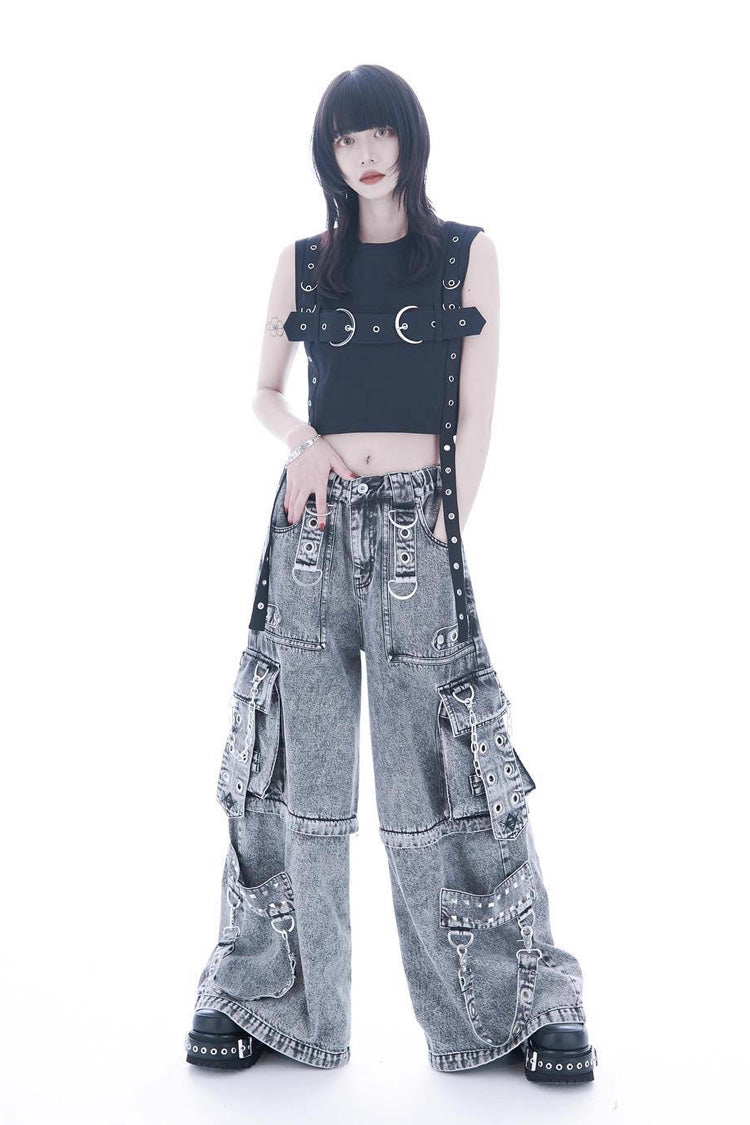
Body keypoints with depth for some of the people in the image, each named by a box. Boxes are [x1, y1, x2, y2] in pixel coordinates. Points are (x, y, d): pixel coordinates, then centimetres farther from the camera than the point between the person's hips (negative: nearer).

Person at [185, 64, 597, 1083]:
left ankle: (523, 1005, 15)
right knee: (302, 773, 6)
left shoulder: (468, 253, 6)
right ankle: (273, 1001, 19)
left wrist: (444, 534, -4)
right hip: (313, 529, 2)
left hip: (417, 530, -2)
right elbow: (264, 392, 18)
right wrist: (303, 441, -4)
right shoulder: (303, 262, 12)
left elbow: (475, 416, 2)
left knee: (440, 778, 0)